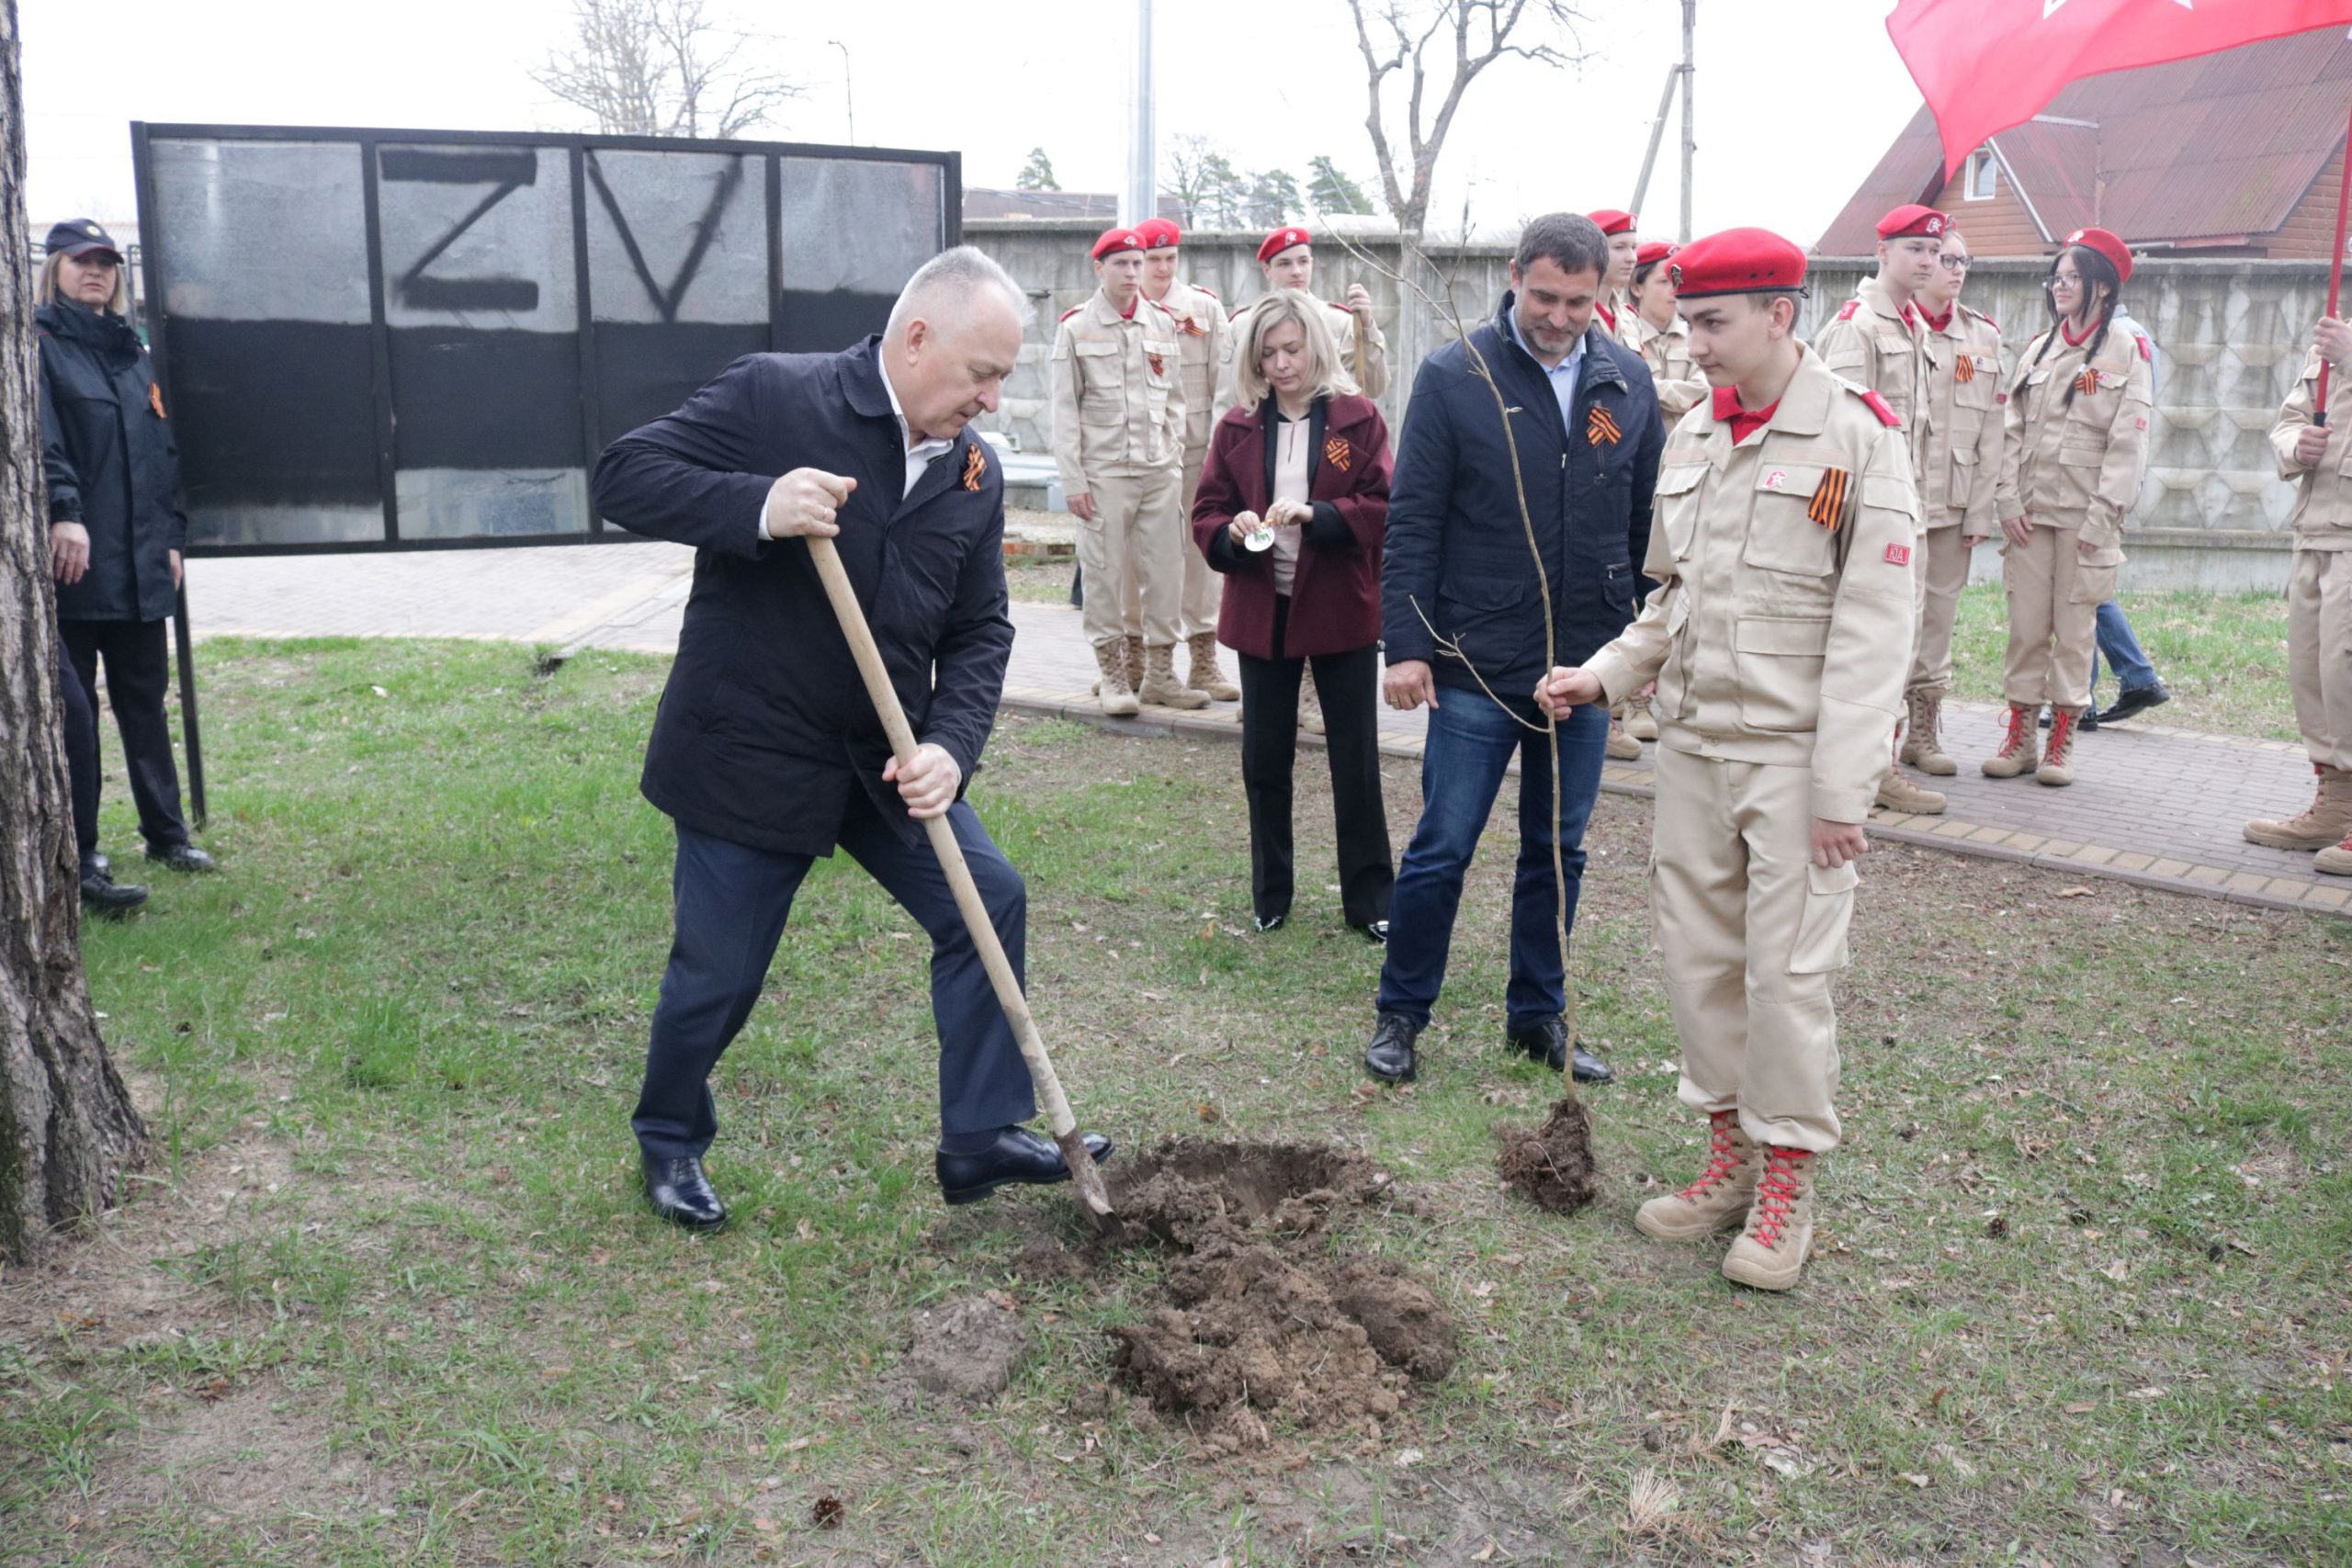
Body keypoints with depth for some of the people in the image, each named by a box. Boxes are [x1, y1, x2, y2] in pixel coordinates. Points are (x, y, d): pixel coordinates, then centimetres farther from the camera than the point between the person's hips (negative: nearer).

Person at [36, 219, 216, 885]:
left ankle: (166, 832, 18)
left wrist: (171, 535, 13)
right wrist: (64, 511, -30)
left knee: (145, 699, 10)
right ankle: (77, 847, 9)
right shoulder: (41, 344, -2)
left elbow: (163, 449, 19)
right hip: (74, 558, -6)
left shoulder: (132, 351, 18)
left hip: (140, 562, 6)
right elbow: (42, 436, -17)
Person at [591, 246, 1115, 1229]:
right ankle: (670, 1141, 34)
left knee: (991, 902, 2)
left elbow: (978, 630, 4)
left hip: (889, 762, 6)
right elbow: (623, 479, -16)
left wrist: (951, 746, -13)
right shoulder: (773, 395, -14)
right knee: (720, 970, 5)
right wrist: (757, 507, -33)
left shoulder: (975, 470, 3)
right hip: (747, 753, -6)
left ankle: (982, 1136, 16)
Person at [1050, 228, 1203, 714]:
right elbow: (1065, 408, 0)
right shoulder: (1076, 327, 1)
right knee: (1105, 573, -2)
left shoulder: (1164, 323, 11)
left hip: (1160, 470, 3)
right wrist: (1073, 480, -6)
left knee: (1165, 571, 3)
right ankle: (1114, 675, 9)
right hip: (1104, 470, -3)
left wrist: (1175, 459, 8)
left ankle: (1160, 673, 14)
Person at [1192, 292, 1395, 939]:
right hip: (1262, 612, 2)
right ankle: (1269, 895, 24)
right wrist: (1232, 532, -18)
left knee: (1356, 762, 4)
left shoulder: (1358, 420, -2)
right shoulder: (1238, 426, 5)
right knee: (1264, 761, 9)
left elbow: (1382, 509, -8)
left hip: (1341, 612, -2)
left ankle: (1369, 900, 15)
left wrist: (1316, 515, -23)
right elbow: (1206, 515, 4)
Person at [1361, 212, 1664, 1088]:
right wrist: (1406, 645, -11)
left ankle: (1538, 1016, 28)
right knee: (1443, 847, 2)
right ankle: (1400, 1015, 19)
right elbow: (1412, 522, -6)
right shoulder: (1454, 377, -6)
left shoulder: (1628, 382, 5)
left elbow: (1649, 522, 11)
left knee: (1559, 851, 13)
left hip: (1586, 662, 4)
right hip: (1478, 663, -4)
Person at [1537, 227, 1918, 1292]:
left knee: (1787, 969, -2)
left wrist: (1843, 786, -16)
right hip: (1692, 741, 6)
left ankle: (1787, 1185, 14)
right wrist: (1602, 677, 4)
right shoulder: (1692, 439, 11)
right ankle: (1730, 1156, 25)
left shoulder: (1856, 438, -9)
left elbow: (1872, 626, -12)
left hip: (1794, 751, -6)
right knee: (1699, 955, 10)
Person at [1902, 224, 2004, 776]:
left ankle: (1924, 730, 21)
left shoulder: (1984, 336, 12)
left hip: (1953, 502, 5)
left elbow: (1991, 431, 11)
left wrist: (1981, 512, 5)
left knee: (1940, 613, 10)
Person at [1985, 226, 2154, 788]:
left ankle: (2061, 741, 8)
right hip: (2029, 510, 4)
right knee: (2026, 623, 3)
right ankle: (2020, 736, 10)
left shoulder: (2127, 353, 1)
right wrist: (2009, 501, -3)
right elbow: (2011, 430, 9)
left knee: (2075, 625, 1)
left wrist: (2100, 518, -12)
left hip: (2087, 515, -3)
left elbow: (2128, 443, -5)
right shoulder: (2037, 351, 13)